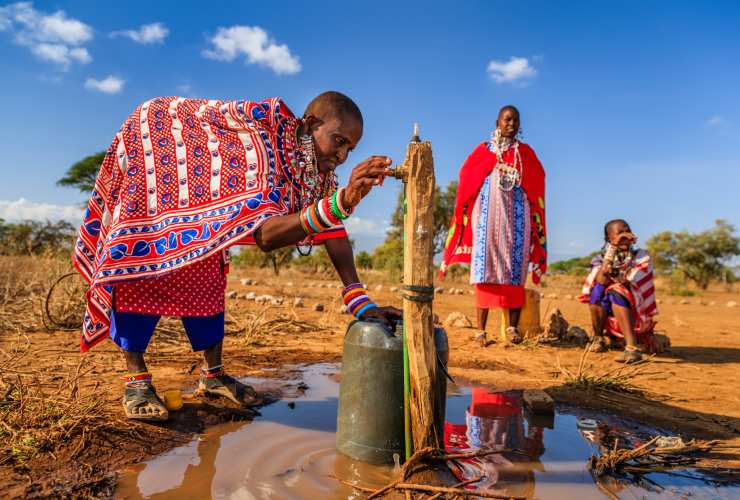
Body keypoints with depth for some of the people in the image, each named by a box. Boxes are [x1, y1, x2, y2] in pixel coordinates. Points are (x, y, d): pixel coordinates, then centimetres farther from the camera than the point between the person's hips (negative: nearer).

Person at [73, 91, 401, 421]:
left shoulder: (317, 165, -14)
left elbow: (332, 229, -18)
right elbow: (265, 236, -48)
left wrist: (360, 302, -25)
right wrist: (340, 204, -62)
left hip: (195, 189, 7)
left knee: (206, 270, 3)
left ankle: (212, 374, 11)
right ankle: (136, 380, -5)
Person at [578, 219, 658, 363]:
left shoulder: (642, 257, 1)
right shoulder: (601, 259, 4)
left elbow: (631, 284, -15)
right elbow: (601, 280, -18)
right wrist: (612, 249, -23)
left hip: (635, 315, -2)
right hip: (609, 318, 2)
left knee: (616, 292, -30)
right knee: (597, 289, -25)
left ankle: (632, 348, -40)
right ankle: (598, 338, -9)